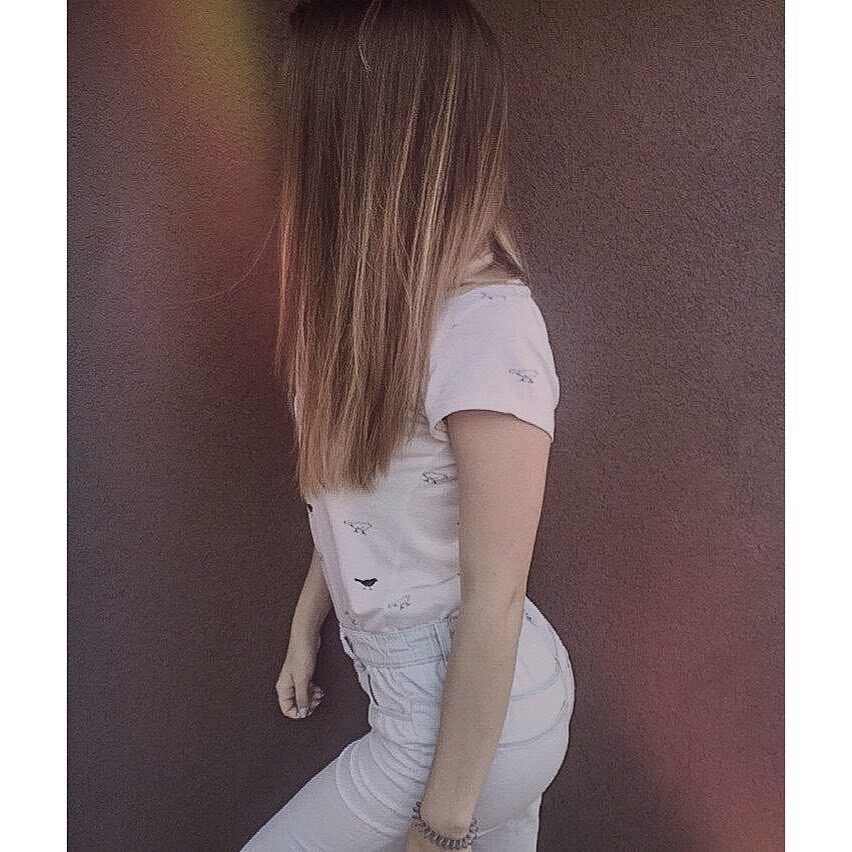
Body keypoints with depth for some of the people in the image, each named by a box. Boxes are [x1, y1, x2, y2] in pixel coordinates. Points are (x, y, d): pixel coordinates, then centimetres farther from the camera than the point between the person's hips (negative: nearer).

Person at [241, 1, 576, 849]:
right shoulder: (381, 299, 0)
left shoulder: (490, 329, -27)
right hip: (400, 676, 7)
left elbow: (494, 601, -23)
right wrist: (306, 626, 11)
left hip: (472, 706, -7)